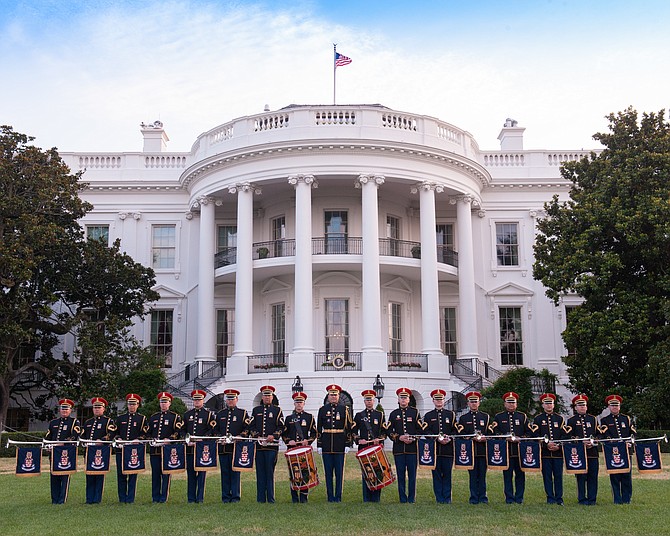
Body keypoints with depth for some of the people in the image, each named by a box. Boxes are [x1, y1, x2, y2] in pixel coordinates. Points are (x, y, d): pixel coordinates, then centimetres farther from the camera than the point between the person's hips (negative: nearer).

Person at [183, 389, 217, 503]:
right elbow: (182, 430, 15)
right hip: (189, 448, 4)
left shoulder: (209, 414, 3)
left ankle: (200, 497, 4)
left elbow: (212, 430, -4)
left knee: (201, 472, -2)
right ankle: (191, 498, 10)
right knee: (190, 472, 5)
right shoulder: (187, 414, 16)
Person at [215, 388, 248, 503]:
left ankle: (235, 496, 3)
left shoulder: (242, 413, 7)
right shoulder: (220, 414, 16)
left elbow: (247, 429, 0)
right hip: (223, 448, 3)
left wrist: (238, 437, -15)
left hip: (236, 447, -3)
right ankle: (225, 497, 10)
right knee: (225, 472, 4)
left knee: (235, 472, -2)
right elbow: (216, 430, 16)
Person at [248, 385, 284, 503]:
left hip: (272, 445, -2)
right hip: (258, 445, 2)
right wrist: (256, 436, -6)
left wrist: (273, 436, -13)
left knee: (270, 471, -3)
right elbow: (251, 426, 11)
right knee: (260, 471, 3)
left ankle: (270, 498, 2)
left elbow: (281, 427, 3)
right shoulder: (256, 410, 14)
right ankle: (261, 498, 8)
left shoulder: (277, 410, 7)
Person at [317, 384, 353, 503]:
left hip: (340, 444, -1)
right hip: (326, 444, 1)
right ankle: (330, 497, 10)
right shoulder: (323, 409, 7)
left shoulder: (344, 409, 4)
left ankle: (338, 496, 8)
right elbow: (319, 429, 7)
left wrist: (348, 444, -4)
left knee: (339, 471, 1)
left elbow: (349, 427, 3)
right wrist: (319, 445, 2)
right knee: (328, 471, 4)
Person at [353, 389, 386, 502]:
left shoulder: (380, 415, 10)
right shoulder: (359, 415, 11)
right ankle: (366, 498, 7)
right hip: (363, 448, 1)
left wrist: (379, 439, -9)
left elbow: (384, 431, 8)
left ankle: (376, 498, 4)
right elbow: (354, 431, 10)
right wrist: (358, 440, -7)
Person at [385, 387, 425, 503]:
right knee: (401, 474, 2)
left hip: (412, 448, -1)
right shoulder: (393, 414, 10)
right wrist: (399, 438, -10)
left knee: (412, 473, 0)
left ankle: (411, 498, 8)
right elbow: (389, 431, 5)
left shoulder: (415, 412, 7)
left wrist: (413, 439, -11)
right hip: (398, 449, 1)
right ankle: (403, 498, 9)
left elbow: (421, 429, 5)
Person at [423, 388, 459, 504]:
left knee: (447, 473, 2)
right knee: (436, 474, 0)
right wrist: (437, 438, -14)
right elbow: (426, 431, 1)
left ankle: (447, 498, 9)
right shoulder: (428, 416, 10)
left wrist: (449, 437, -12)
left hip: (448, 449, 0)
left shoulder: (451, 414, 12)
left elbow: (456, 430, 7)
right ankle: (439, 498, 6)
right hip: (434, 449, 0)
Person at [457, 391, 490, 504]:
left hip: (483, 450, 1)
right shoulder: (463, 418, 9)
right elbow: (461, 434, 2)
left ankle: (483, 497, 10)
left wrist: (484, 438, -10)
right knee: (473, 475, 1)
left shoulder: (486, 417, 12)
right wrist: (472, 438, -13)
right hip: (470, 451, -1)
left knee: (482, 475, 2)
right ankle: (474, 498, 7)